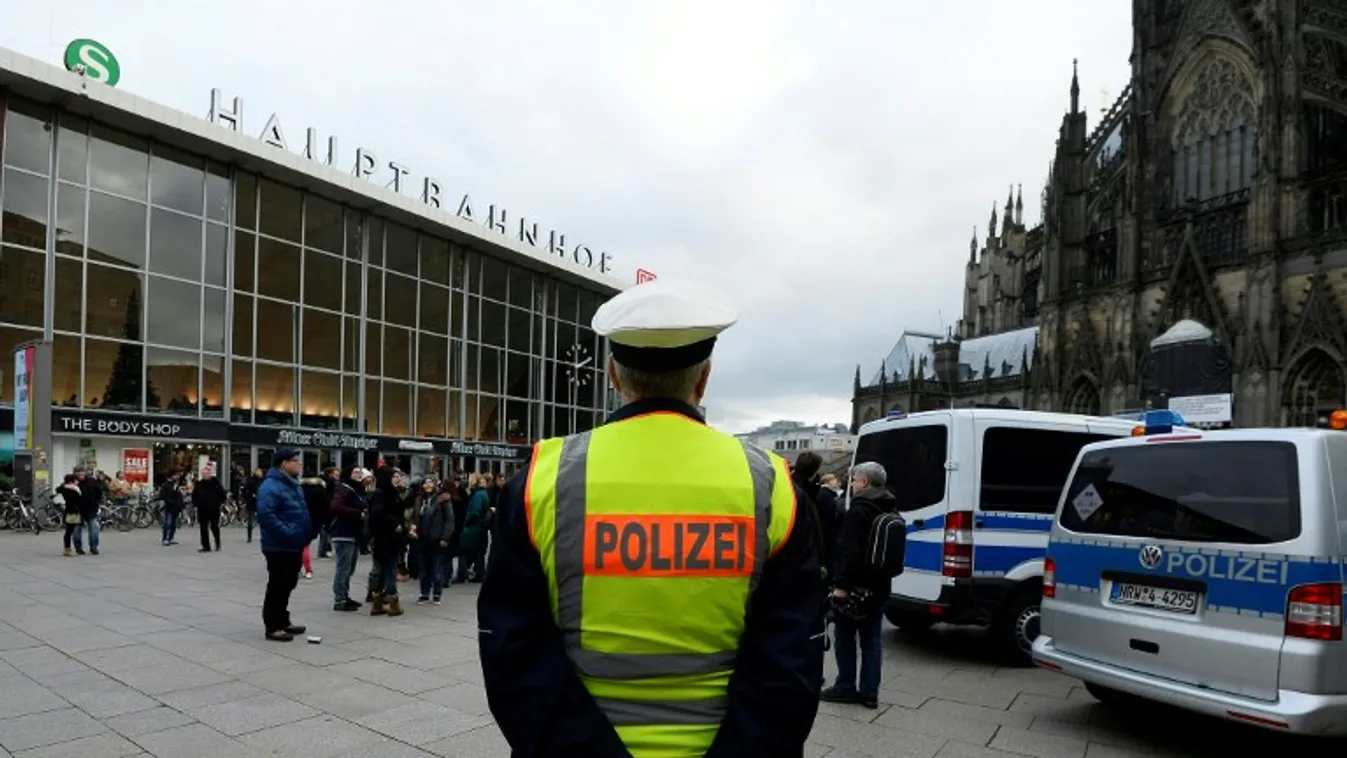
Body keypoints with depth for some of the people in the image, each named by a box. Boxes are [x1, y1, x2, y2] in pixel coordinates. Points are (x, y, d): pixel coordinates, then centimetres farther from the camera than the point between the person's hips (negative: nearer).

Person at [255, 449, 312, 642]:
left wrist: (307, 533, 15)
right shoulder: (271, 486, -17)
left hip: (294, 546, 10)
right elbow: (265, 515, -28)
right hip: (279, 547, -10)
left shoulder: (293, 484, 15)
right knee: (277, 586, -3)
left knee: (287, 585, 17)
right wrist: (287, 534, -27)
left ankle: (283, 622, 27)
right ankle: (273, 627, 5)